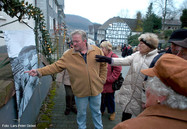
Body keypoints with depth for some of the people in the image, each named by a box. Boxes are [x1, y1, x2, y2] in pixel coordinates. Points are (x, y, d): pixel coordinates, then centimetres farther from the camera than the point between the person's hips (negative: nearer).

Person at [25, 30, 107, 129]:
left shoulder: (97, 50, -7)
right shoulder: (68, 55, -10)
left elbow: (103, 65, 4)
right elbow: (56, 66, -13)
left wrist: (102, 79, -1)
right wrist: (39, 72, -23)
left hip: (96, 89, 1)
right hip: (80, 91, 0)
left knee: (96, 112, 22)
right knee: (81, 113, 20)